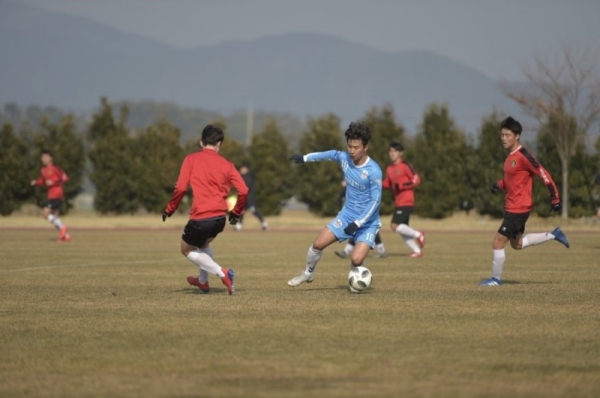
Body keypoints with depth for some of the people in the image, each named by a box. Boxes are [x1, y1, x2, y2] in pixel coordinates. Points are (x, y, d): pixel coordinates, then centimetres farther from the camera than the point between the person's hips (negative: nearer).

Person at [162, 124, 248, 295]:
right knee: (203, 243, 34)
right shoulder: (226, 164, 8)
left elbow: (181, 188, -7)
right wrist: (236, 212, 17)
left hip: (200, 218, -5)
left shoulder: (191, 159, 0)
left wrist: (169, 209, 5)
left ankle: (222, 273, 0)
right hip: (220, 218, 5)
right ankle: (203, 282, 37)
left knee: (187, 249, 17)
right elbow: (243, 191, 1)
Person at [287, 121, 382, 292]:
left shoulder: (373, 171, -25)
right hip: (347, 215, 5)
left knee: (356, 260, -22)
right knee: (318, 244, 1)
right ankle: (308, 274, 30)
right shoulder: (344, 158, -7)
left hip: (367, 222, -5)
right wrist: (305, 158, 25)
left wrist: (358, 223, -24)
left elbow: (375, 201, -22)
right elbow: (329, 154, 16)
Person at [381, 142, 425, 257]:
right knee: (402, 229, 8)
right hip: (398, 202, 8)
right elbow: (387, 184, 21)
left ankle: (418, 235, -1)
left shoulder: (405, 166, -9)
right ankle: (417, 251, 18)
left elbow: (416, 180, -11)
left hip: (406, 202, -8)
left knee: (394, 225, -17)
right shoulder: (389, 168, 13)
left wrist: (401, 185, -21)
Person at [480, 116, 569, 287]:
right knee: (517, 244, 22)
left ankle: (496, 279, 9)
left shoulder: (523, 156, -19)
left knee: (498, 242, -5)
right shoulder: (511, 155, 9)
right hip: (511, 207, 10)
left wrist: (554, 199, -17)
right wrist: (499, 185, 5)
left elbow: (544, 175, -19)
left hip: (519, 208, -10)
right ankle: (553, 235, 30)